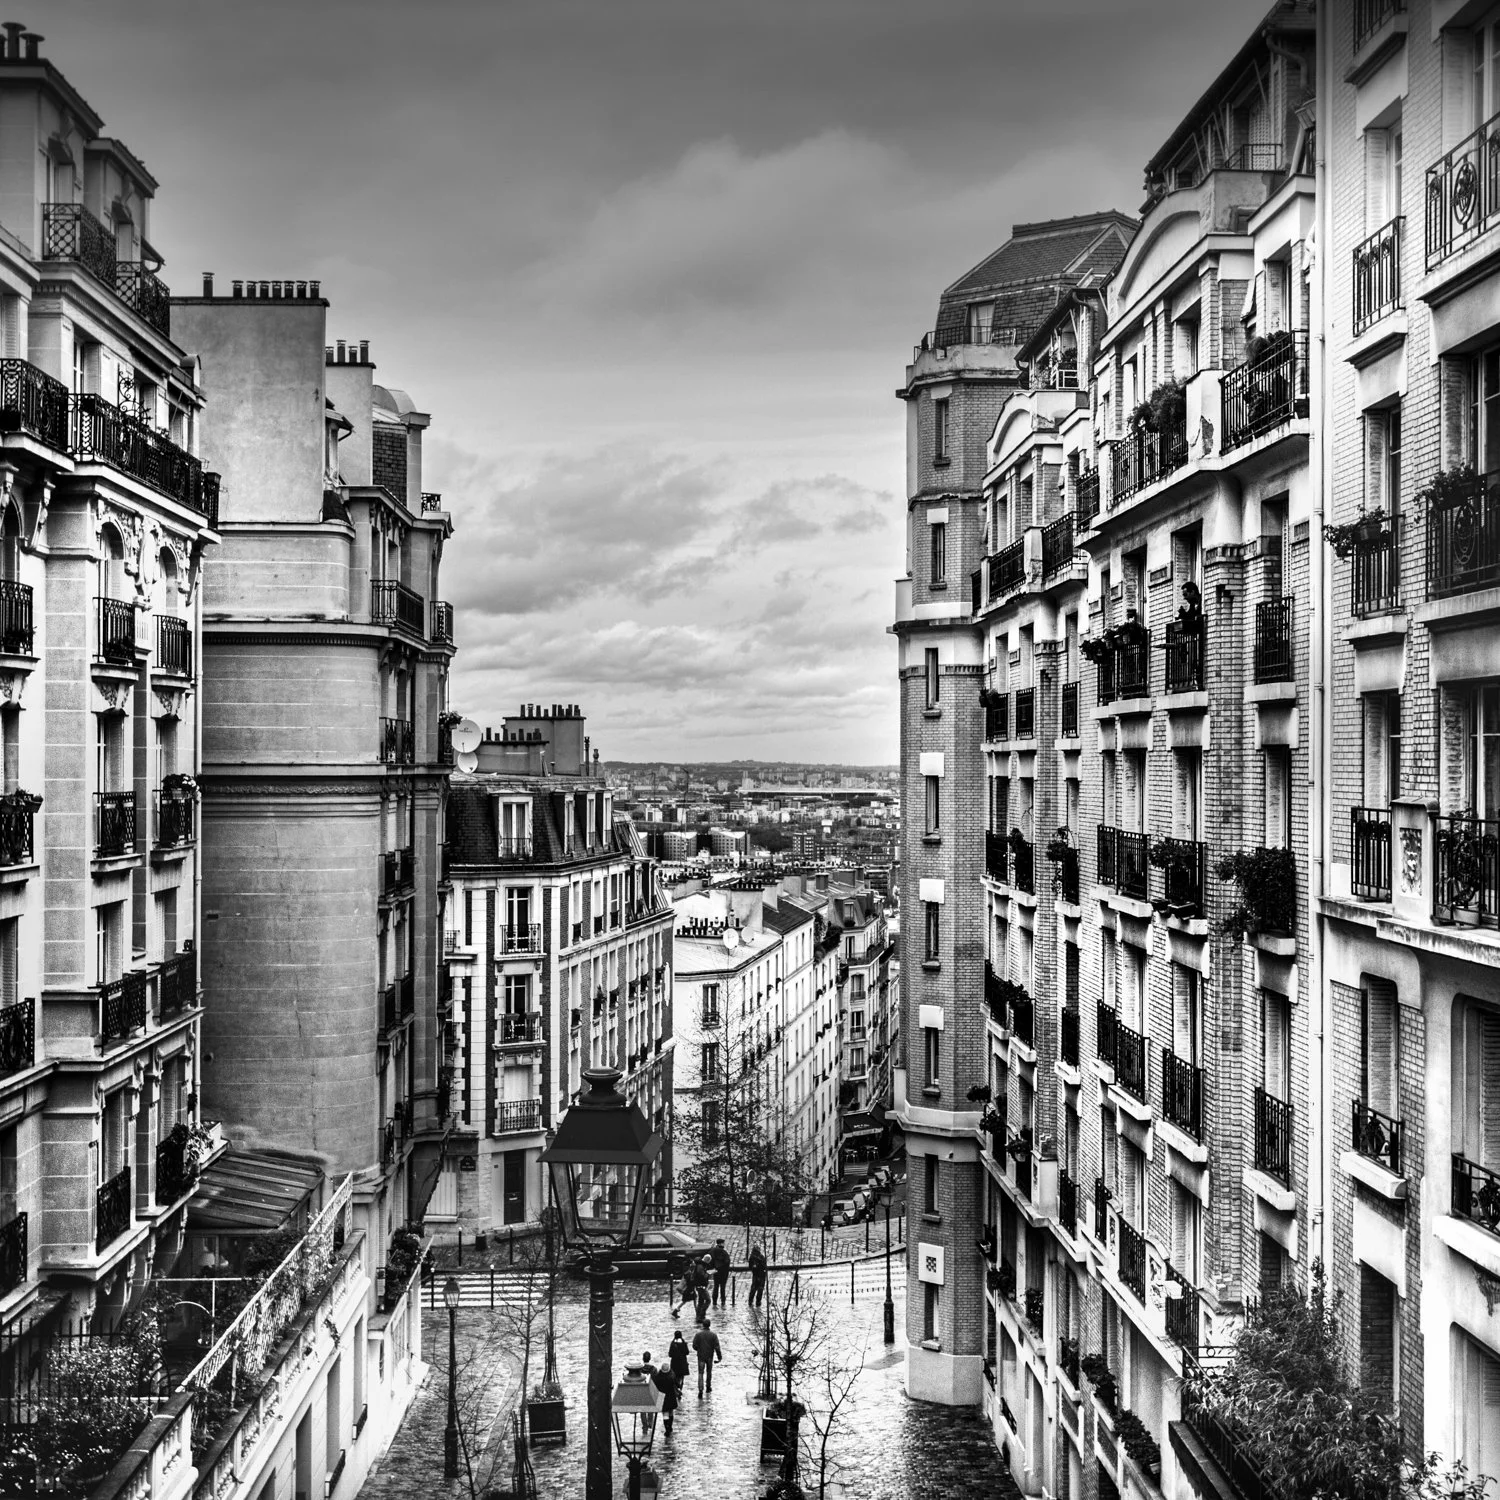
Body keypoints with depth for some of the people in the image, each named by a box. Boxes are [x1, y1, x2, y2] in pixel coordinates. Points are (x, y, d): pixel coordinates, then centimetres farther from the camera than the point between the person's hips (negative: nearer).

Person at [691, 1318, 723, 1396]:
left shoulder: (698, 1334, -11)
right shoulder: (713, 1335, -11)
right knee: (709, 1372, 21)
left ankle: (700, 1390, -13)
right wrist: (719, 1357, -1)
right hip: (710, 1357, 1)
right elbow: (717, 1347, -11)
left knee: (700, 1373, 1)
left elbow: (694, 1346, -8)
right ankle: (708, 1388, 33)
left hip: (701, 1356, -1)